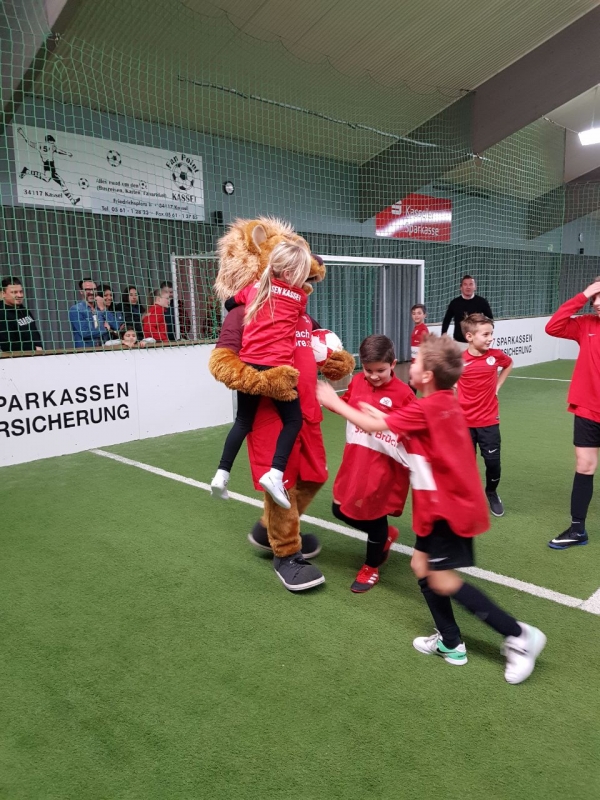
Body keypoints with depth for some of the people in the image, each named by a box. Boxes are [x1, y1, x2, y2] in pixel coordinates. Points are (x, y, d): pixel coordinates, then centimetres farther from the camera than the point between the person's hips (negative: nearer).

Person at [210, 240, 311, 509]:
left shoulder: (254, 287, 9)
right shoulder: (300, 297, 2)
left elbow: (231, 304, 25)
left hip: (248, 365, 4)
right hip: (277, 368, -4)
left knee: (243, 421, 18)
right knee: (293, 420, 11)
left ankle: (221, 475, 14)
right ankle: (275, 474, -6)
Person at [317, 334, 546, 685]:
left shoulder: (427, 408, -20)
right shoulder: (444, 404, 7)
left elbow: (372, 426, -13)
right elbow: (406, 428, 18)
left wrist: (335, 402, -2)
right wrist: (379, 412, 14)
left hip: (451, 506, -9)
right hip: (445, 502, 9)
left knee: (443, 582, -5)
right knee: (421, 565, 14)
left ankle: (518, 634, 6)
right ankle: (451, 643, 25)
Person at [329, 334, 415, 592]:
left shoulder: (402, 393, -15)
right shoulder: (357, 382, 0)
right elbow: (344, 404, 17)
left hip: (383, 465, -6)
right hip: (355, 460, 6)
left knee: (375, 514, 9)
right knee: (341, 509, 14)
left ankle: (371, 568, 35)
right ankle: (386, 535, 40)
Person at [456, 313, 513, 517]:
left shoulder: (496, 356, -6)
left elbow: (509, 364, 17)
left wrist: (497, 385, 8)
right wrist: (456, 389, -5)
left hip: (489, 420, 2)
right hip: (464, 421, -2)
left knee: (493, 461, 5)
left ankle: (491, 493, 31)